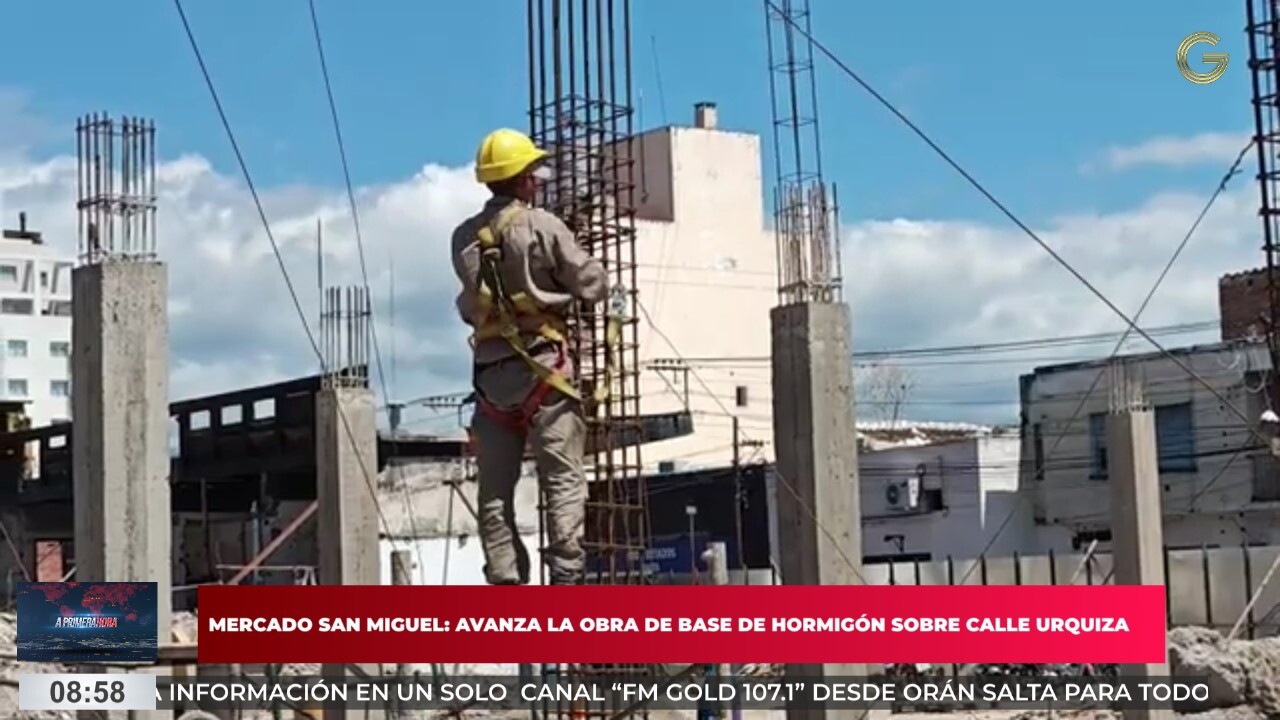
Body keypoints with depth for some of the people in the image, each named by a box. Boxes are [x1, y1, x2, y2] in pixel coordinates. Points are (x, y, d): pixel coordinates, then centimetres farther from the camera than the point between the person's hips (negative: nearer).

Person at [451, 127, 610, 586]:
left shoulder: (464, 238, 8)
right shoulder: (542, 226, -7)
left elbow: (472, 303, 14)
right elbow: (593, 286, -4)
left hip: (490, 371, 5)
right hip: (542, 366, -5)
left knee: (495, 488, 7)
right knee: (564, 479, -4)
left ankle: (506, 582, 4)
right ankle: (565, 574, -12)